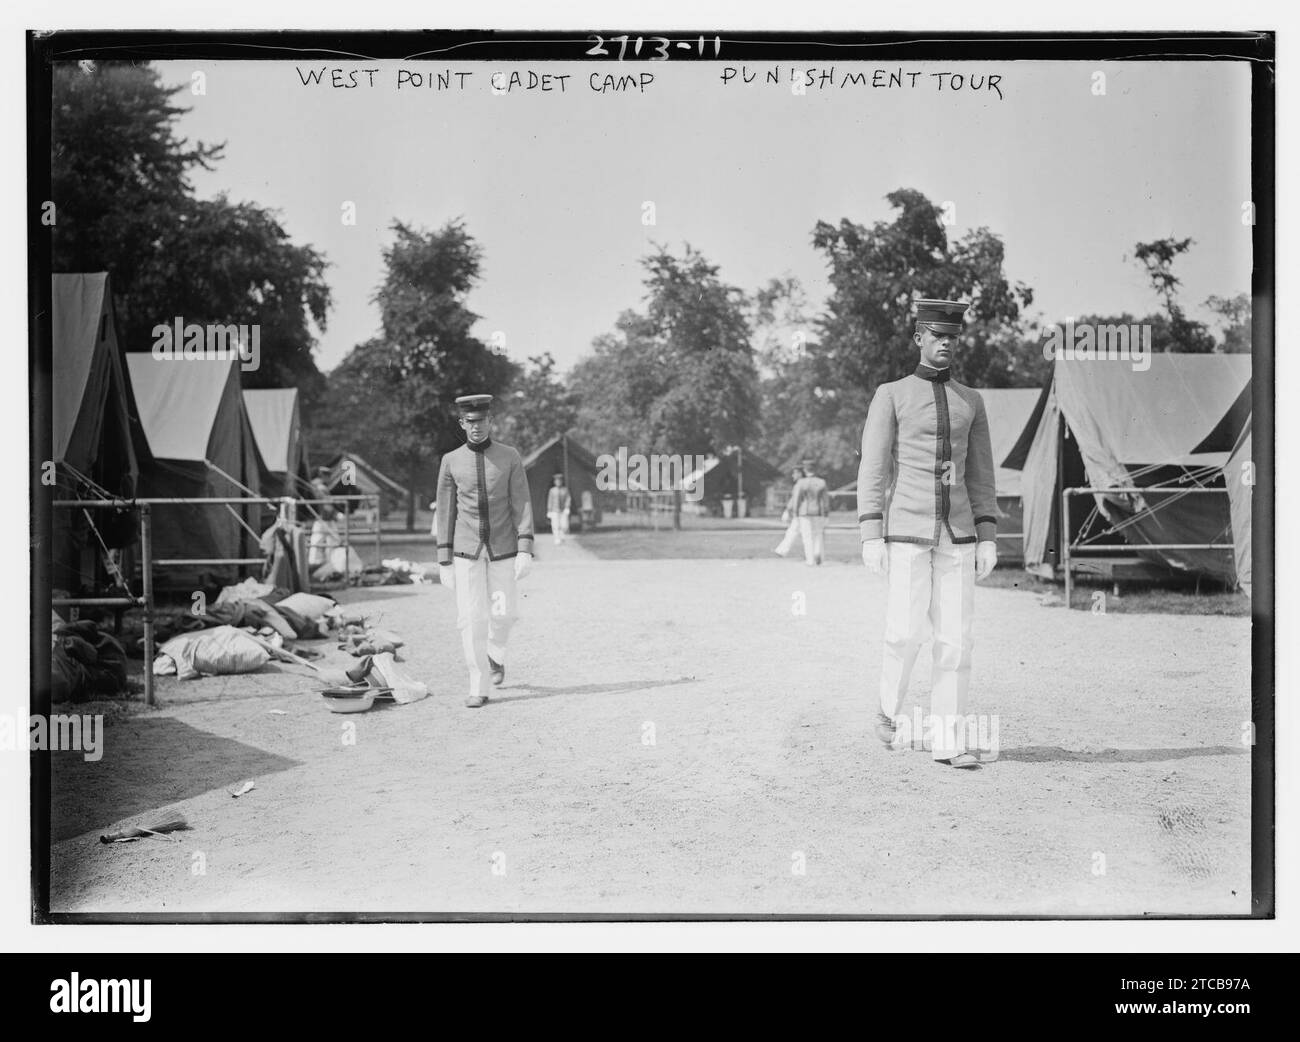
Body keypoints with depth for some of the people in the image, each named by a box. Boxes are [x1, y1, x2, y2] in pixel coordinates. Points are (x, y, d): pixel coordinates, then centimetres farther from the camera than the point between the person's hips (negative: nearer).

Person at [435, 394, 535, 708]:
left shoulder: (510, 457, -3)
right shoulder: (451, 461, -1)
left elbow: (522, 506, -6)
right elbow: (445, 513, 2)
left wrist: (525, 551, -16)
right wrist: (444, 561, 0)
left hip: (502, 550, 0)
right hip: (466, 551, 0)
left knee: (503, 614, 3)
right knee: (471, 618, -7)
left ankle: (495, 652, 37)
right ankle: (477, 687, 0)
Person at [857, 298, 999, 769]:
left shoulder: (971, 401, 13)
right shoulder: (890, 395, 1)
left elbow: (981, 474, 12)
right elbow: (872, 469, -4)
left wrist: (988, 536, 3)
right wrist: (870, 535, -13)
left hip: (957, 535, 4)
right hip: (907, 533, -4)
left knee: (955, 637, -2)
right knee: (905, 632, -8)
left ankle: (947, 742, 2)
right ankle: (891, 712, 20)